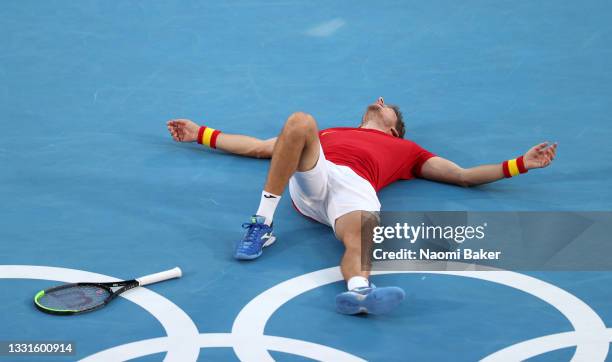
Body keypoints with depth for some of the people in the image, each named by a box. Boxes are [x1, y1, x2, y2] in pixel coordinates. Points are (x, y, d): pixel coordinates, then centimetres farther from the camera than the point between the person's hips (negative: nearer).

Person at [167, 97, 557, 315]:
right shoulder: (326, 132, 43)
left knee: (360, 235, -38)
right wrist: (201, 133, 43)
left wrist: (520, 163, 22)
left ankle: (359, 291, -70)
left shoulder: (405, 149, 39)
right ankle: (262, 225, -30)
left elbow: (463, 175, 33)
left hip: (355, 187, -1)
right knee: (300, 121, -27)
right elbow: (257, 147, 43)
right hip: (310, 178, 2)